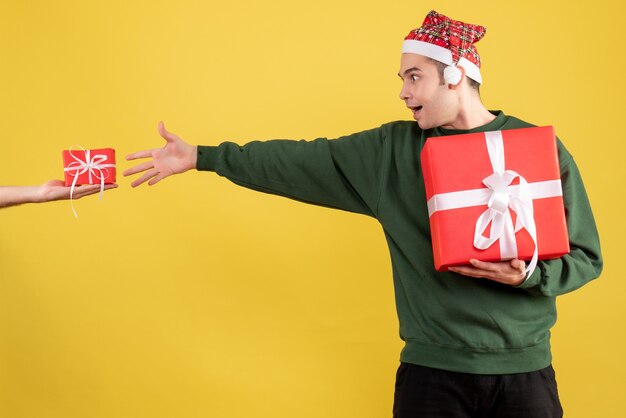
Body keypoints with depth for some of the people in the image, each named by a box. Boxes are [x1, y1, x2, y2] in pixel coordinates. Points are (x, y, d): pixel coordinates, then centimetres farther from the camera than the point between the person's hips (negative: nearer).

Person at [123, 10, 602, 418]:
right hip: (432, 367, 1)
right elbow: (300, 162, 2)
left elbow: (585, 256, 0)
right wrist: (200, 157, 1)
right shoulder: (391, 150, 2)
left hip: (524, 369, -1)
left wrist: (529, 274, -20)